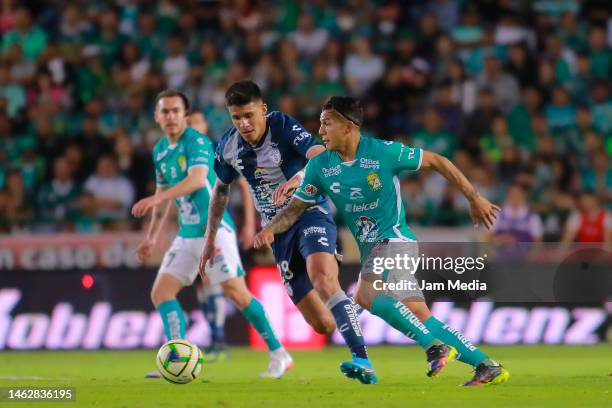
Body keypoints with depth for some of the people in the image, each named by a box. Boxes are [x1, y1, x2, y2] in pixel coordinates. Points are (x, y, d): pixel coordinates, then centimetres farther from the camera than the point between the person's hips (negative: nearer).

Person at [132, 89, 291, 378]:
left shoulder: (197, 143, -12)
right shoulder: (159, 151, 13)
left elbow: (197, 178, -30)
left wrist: (156, 199, -40)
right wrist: (152, 236, 23)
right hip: (187, 234, 8)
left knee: (235, 292, -13)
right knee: (161, 293, -4)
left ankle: (278, 355, -2)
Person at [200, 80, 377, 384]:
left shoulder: (283, 126, -14)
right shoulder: (228, 146, 2)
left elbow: (322, 157, -31)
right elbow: (221, 189, 21)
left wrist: (298, 178, -50)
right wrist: (210, 238, 21)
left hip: (310, 213, -5)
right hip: (277, 229, 6)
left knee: (322, 276, -35)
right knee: (322, 325, -5)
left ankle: (362, 362, -42)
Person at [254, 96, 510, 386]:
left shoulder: (384, 152, -14)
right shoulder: (319, 167, 1)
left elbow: (437, 161, -3)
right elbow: (295, 209, 6)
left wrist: (474, 198, 1)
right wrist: (270, 229, -15)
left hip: (394, 239, -6)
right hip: (369, 248, 6)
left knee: (366, 295, -28)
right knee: (420, 317, 2)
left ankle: (435, 346, -21)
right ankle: (488, 366, 7)